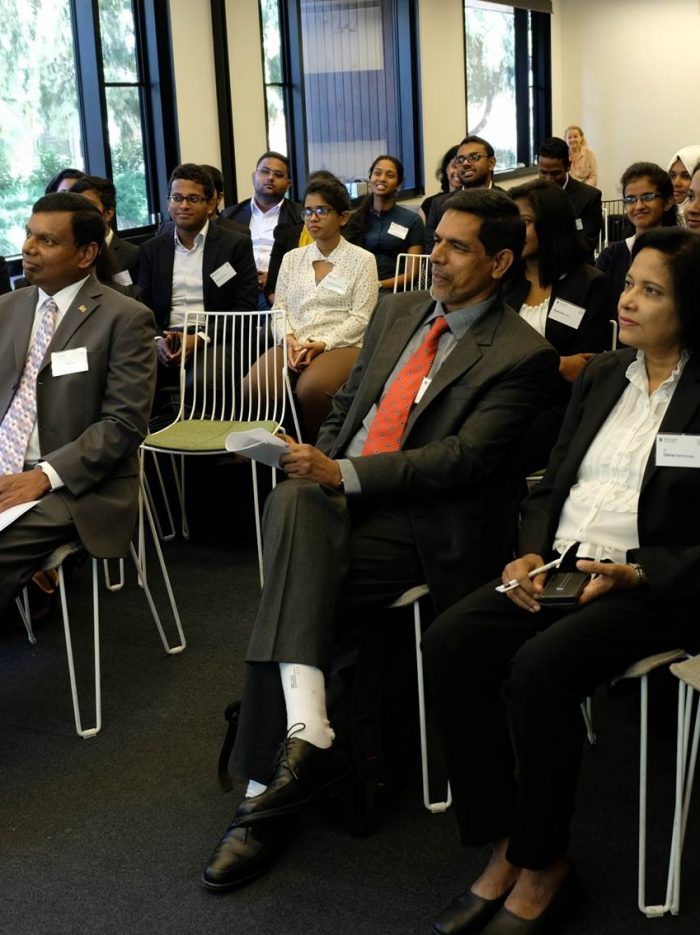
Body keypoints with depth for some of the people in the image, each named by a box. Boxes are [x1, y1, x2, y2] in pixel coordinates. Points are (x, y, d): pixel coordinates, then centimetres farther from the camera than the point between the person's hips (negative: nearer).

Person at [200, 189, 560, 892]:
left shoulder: (522, 355, -4)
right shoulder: (397, 312, 18)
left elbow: (464, 458, -14)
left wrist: (343, 473, -20)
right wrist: (318, 466, 2)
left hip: (422, 524, -5)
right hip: (337, 495, 6)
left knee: (290, 581, -27)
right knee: (291, 505, -30)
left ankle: (263, 795, -18)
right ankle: (305, 734, -37)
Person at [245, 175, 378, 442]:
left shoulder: (362, 260, 6)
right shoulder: (292, 258, 19)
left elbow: (360, 318, -1)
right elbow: (280, 308, 15)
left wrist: (322, 344, -14)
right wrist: (290, 339, -7)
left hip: (341, 346, -3)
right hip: (293, 346, 4)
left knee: (312, 388, -37)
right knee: (254, 386, -28)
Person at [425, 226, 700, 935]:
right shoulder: (601, 375, 15)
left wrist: (632, 575, -19)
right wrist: (531, 554, 0)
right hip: (561, 564, 6)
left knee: (538, 668, -31)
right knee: (448, 641, -18)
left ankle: (542, 869, -9)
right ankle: (504, 850, -9)